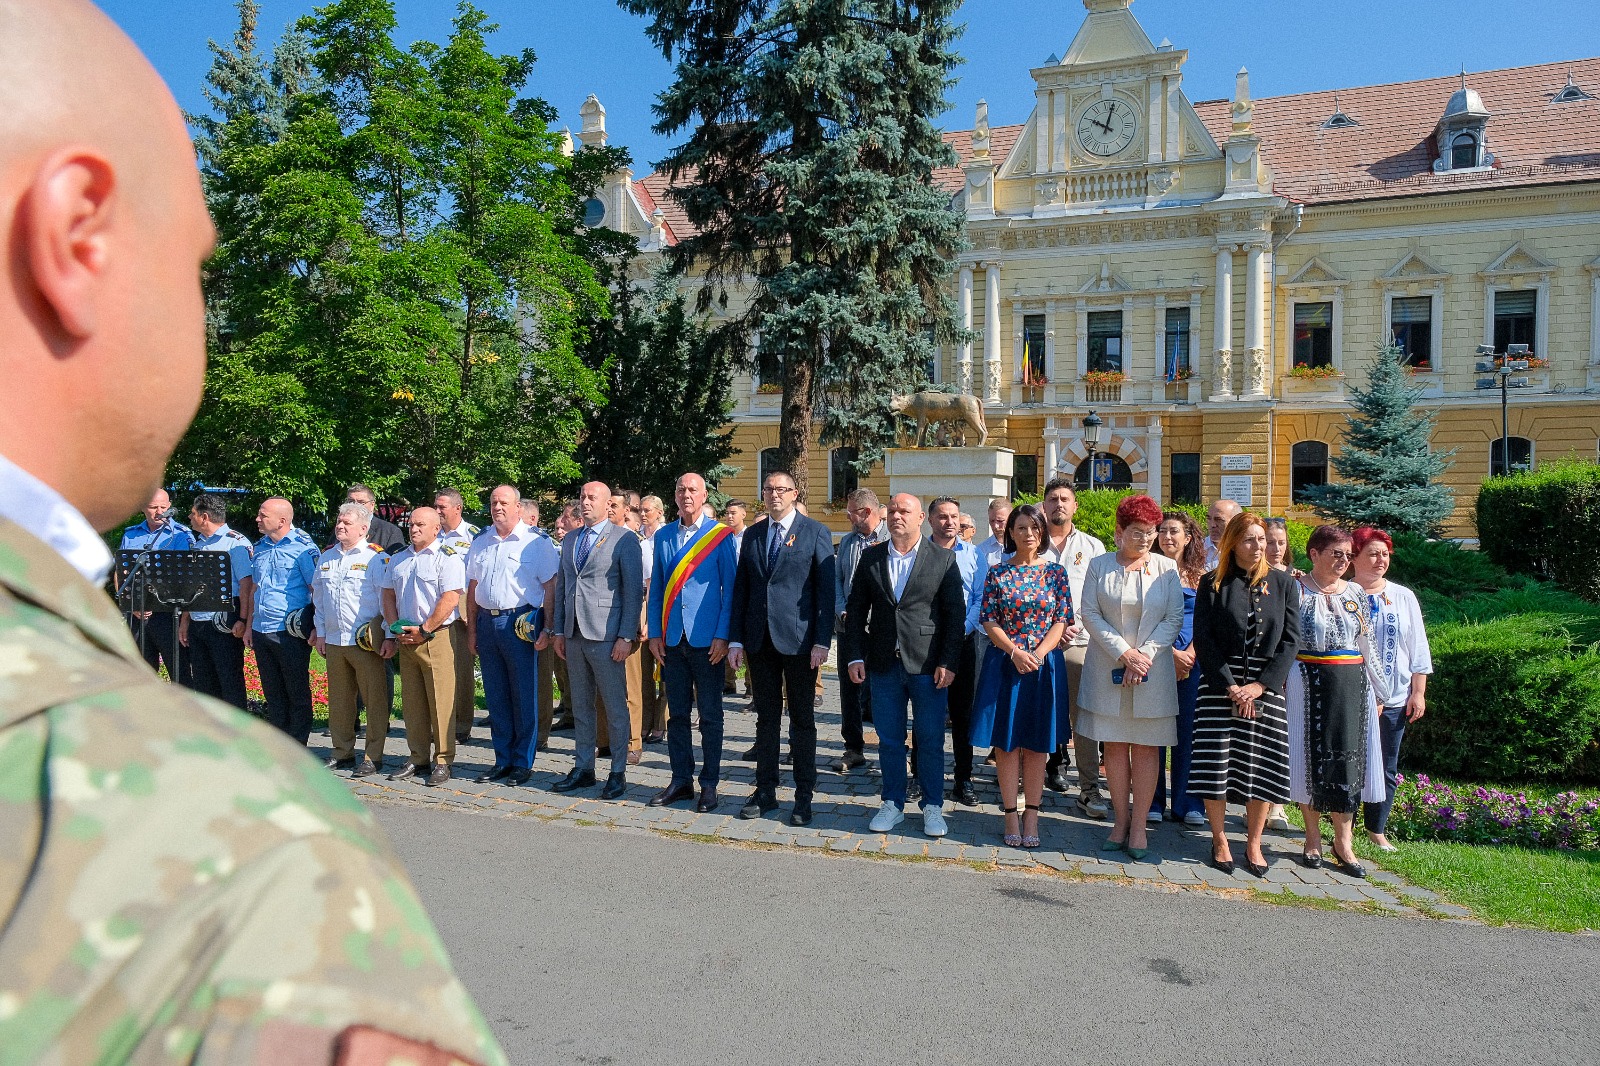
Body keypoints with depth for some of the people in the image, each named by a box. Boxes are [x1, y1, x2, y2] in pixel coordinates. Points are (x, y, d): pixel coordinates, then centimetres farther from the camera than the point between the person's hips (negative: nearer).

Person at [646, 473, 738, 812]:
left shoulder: (720, 535, -3)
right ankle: (681, 779, 22)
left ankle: (709, 784, 15)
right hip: (672, 640, 4)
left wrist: (722, 635, -10)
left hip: (707, 640, -4)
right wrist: (654, 633, 5)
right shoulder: (662, 536, 10)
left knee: (710, 715, 5)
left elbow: (730, 588, -4)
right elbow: (656, 588, 12)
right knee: (677, 713, 11)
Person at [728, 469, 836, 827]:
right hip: (759, 639, 4)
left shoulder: (815, 532, -2)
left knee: (802, 719, 6)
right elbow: (741, 589, 9)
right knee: (766, 717, 12)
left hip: (798, 638, -4)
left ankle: (804, 796, 16)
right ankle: (765, 791, 22)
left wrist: (822, 640, -12)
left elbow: (827, 589, -6)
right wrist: (735, 639, 3)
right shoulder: (752, 534, 11)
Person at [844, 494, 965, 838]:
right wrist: (854, 656, -1)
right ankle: (893, 804, 24)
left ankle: (933, 807, 20)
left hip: (928, 665, -2)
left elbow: (956, 614, -3)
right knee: (889, 740, 10)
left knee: (930, 741, 6)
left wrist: (948, 663, -10)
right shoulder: (871, 557, 7)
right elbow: (856, 609, 8)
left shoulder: (943, 559, -1)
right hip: (884, 664, 3)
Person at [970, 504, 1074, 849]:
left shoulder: (1056, 571, 4)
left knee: (1036, 743, 6)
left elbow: (1062, 620, 0)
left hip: (1045, 663, 0)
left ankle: (1031, 817, 14)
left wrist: (1038, 655, -13)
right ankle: (1011, 816, 12)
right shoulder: (998, 573, 2)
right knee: (1005, 741, 2)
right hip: (1005, 664, 0)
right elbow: (989, 622, -1)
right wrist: (1016, 652, -14)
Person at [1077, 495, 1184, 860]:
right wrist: (1124, 654, -11)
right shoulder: (1099, 565, 2)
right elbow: (1089, 614, -3)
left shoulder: (1166, 568, 3)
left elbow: (1174, 619, 0)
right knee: (1114, 745, 5)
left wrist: (1144, 654, -12)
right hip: (1107, 668, 0)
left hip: (1152, 670, 0)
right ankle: (1120, 821, 15)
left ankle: (1138, 826, 9)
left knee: (1146, 746, 1)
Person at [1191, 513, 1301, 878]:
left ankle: (1253, 843, 19)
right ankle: (1219, 840, 15)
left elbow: (1290, 639, 2)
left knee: (1262, 765, 3)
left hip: (1267, 686, 2)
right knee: (1216, 762, -2)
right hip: (1219, 684, -1)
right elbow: (1202, 638, -3)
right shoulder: (1213, 583, 2)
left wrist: (1260, 685, -8)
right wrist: (1229, 686, -12)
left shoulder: (1283, 584, 7)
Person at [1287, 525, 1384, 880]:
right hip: (1307, 684, -3)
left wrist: (1376, 691, 14)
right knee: (1310, 758, 2)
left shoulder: (1356, 593, 10)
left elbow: (1367, 646, 14)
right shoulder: (1294, 590, -3)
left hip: (1351, 685, 4)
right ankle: (1313, 837, 15)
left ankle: (1343, 841, 13)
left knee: (1346, 760, 4)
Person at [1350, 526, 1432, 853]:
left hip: (1395, 700, 4)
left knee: (1387, 769, 10)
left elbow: (1419, 649, 10)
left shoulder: (1404, 598, 8)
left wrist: (1418, 693, 5)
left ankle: (1377, 829, 22)